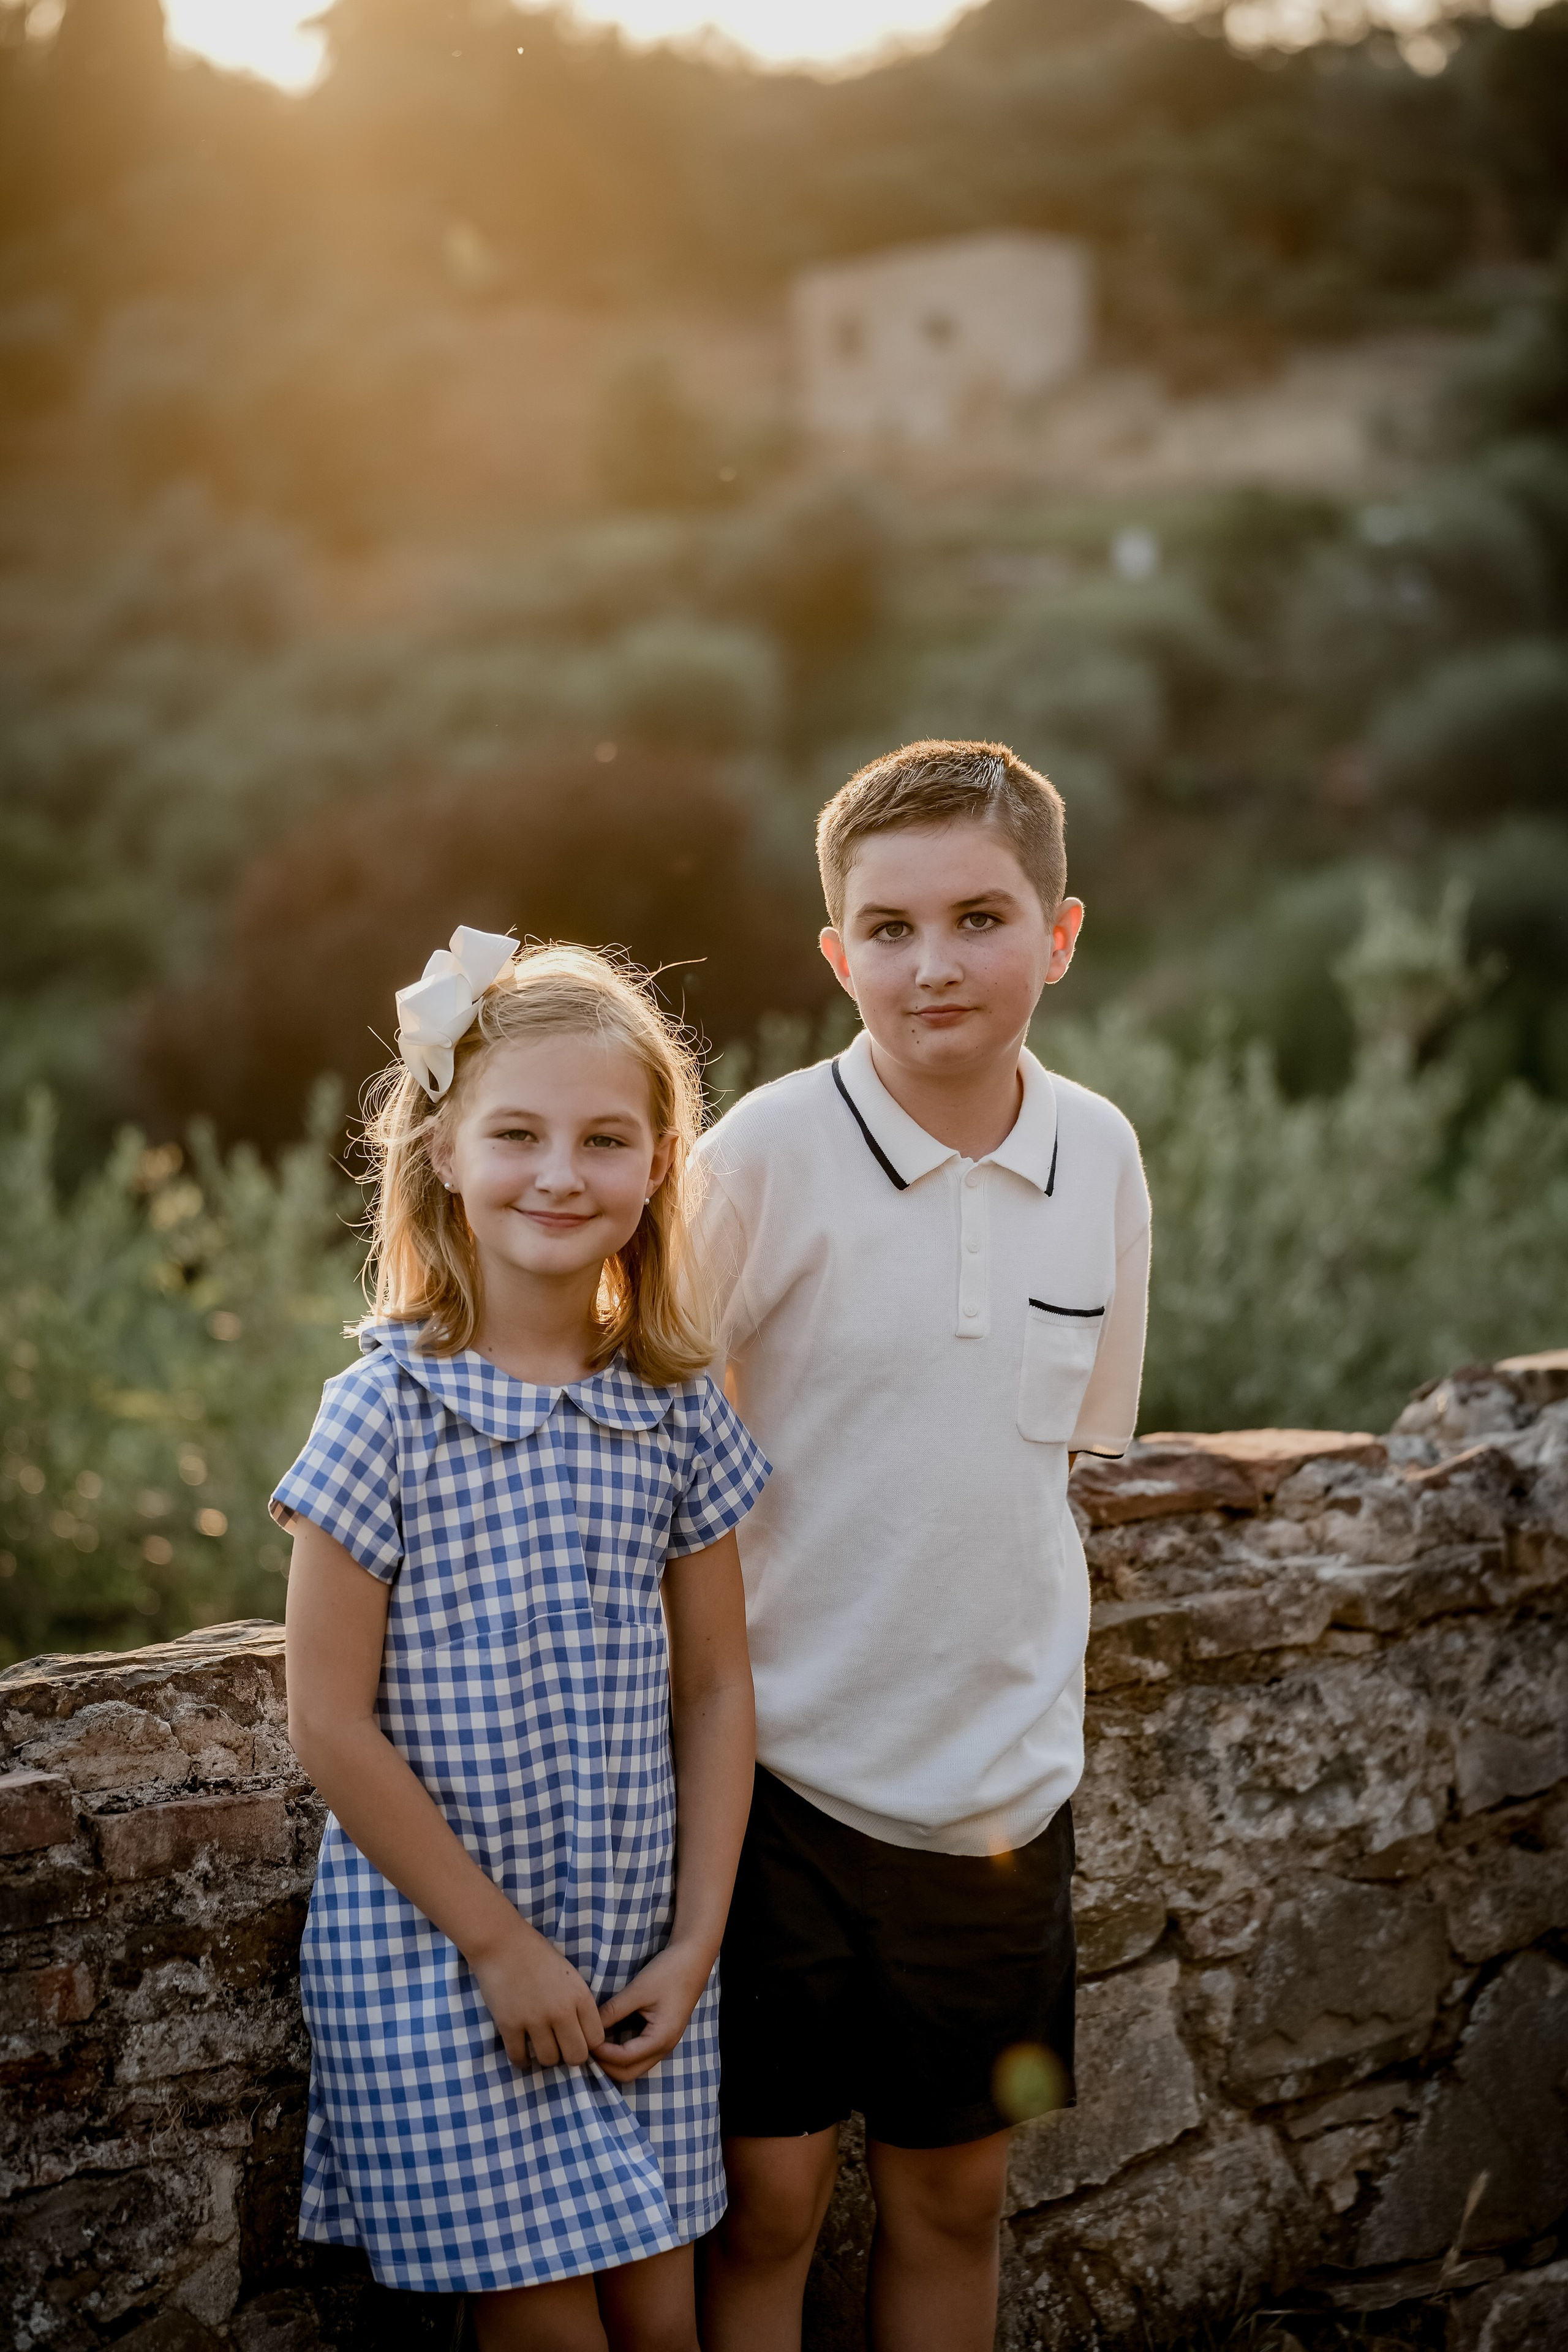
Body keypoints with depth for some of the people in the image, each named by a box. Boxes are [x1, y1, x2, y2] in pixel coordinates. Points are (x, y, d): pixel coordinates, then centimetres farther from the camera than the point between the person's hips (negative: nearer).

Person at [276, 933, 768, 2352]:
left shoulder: (678, 1413, 1)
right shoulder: (389, 1409, -12)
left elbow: (714, 1689, 7)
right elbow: (331, 1723, -12)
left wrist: (695, 1941, -1)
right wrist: (499, 1941, -10)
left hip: (639, 1953, 4)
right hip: (433, 1956, -4)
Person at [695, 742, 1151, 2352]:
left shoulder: (1099, 1154, -1)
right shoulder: (767, 1153, -14)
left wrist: (1011, 1663, 8)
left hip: (1003, 1776, 4)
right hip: (781, 1757, -4)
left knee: (953, 2188, 15)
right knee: (768, 2196, 5)